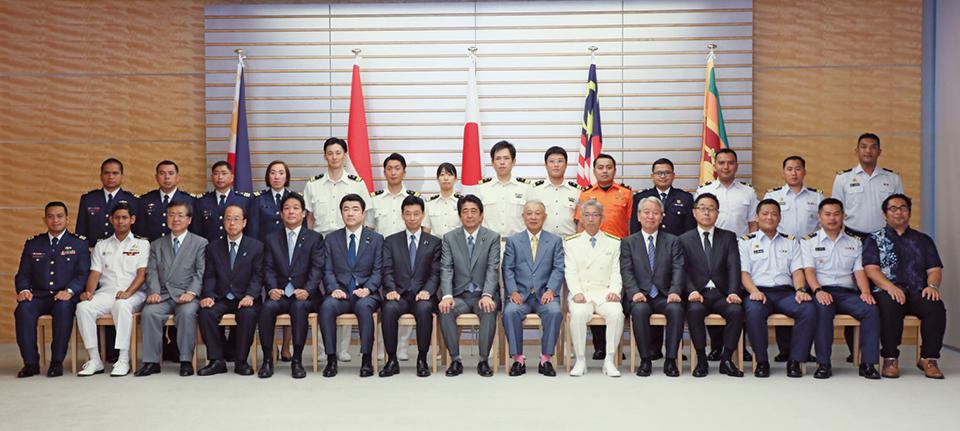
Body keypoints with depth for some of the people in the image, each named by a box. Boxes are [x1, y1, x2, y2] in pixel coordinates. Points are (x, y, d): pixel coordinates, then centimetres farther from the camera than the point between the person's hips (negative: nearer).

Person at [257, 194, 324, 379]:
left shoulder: (315, 238, 9)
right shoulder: (272, 239, 16)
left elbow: (317, 269, -2)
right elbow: (268, 269, 7)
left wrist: (307, 290, -19)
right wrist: (272, 289, -13)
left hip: (304, 295, -2)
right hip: (280, 294, 2)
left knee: (299, 306, -35)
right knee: (267, 306, -30)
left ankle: (297, 360, -27)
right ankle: (267, 359, -19)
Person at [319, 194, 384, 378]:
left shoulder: (376, 239, 10)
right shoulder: (331, 239, 14)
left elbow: (378, 271, 3)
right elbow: (327, 270, 7)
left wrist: (367, 289, -15)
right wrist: (334, 289, -13)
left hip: (366, 294, -1)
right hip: (340, 293, 2)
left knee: (364, 306, -36)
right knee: (327, 306, -32)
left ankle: (367, 359, -28)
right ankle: (331, 359, -24)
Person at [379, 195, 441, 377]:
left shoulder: (434, 242, 14)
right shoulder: (390, 241, 16)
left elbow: (435, 273, 5)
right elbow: (387, 271, 5)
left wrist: (427, 291, -15)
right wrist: (391, 290, -15)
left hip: (422, 295, 0)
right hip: (398, 294, 1)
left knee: (424, 309, -35)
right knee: (389, 308, -33)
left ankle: (422, 360, -22)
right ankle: (392, 360, -21)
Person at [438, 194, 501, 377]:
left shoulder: (492, 237, 2)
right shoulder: (449, 238, 6)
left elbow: (492, 269, -8)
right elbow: (446, 270, -3)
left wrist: (487, 295, -25)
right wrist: (447, 296, -20)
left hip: (484, 294, -1)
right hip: (459, 295, 1)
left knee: (489, 310, -34)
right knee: (444, 309, -29)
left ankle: (484, 360, -19)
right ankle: (456, 360, -16)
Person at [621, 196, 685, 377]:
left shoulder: (673, 241, 15)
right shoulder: (628, 242, 13)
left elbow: (678, 269, 2)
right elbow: (626, 272, 1)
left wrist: (675, 291, -16)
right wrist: (635, 292, -17)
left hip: (664, 296, 1)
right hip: (640, 296, -1)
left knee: (676, 309, -31)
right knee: (639, 310, -34)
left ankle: (671, 360, -20)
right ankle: (645, 359, -20)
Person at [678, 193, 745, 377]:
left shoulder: (728, 237, 15)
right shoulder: (684, 240, 12)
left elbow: (733, 267, 2)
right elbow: (684, 271, 2)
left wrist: (733, 293, -15)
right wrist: (692, 291, -17)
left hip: (721, 294, 1)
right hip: (698, 294, -1)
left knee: (736, 310, -30)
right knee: (695, 310, -34)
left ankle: (726, 360, -15)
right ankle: (701, 360, -19)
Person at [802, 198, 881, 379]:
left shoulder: (854, 243, 23)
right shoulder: (809, 241, 13)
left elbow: (859, 271, 11)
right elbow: (808, 270, 0)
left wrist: (865, 292, -10)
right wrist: (818, 291, -20)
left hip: (848, 293, 3)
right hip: (822, 292, -3)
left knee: (871, 308, -28)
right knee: (823, 309, -37)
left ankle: (868, 363, -24)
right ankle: (823, 363, -32)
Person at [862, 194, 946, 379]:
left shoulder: (923, 240, 23)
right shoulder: (874, 239, 14)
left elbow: (935, 270, 14)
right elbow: (871, 269, 0)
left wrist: (932, 285, -10)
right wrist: (890, 287, -19)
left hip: (917, 293, 3)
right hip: (887, 292, -2)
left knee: (936, 306, -30)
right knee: (890, 305, -36)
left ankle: (929, 358, -17)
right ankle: (890, 359, -23)